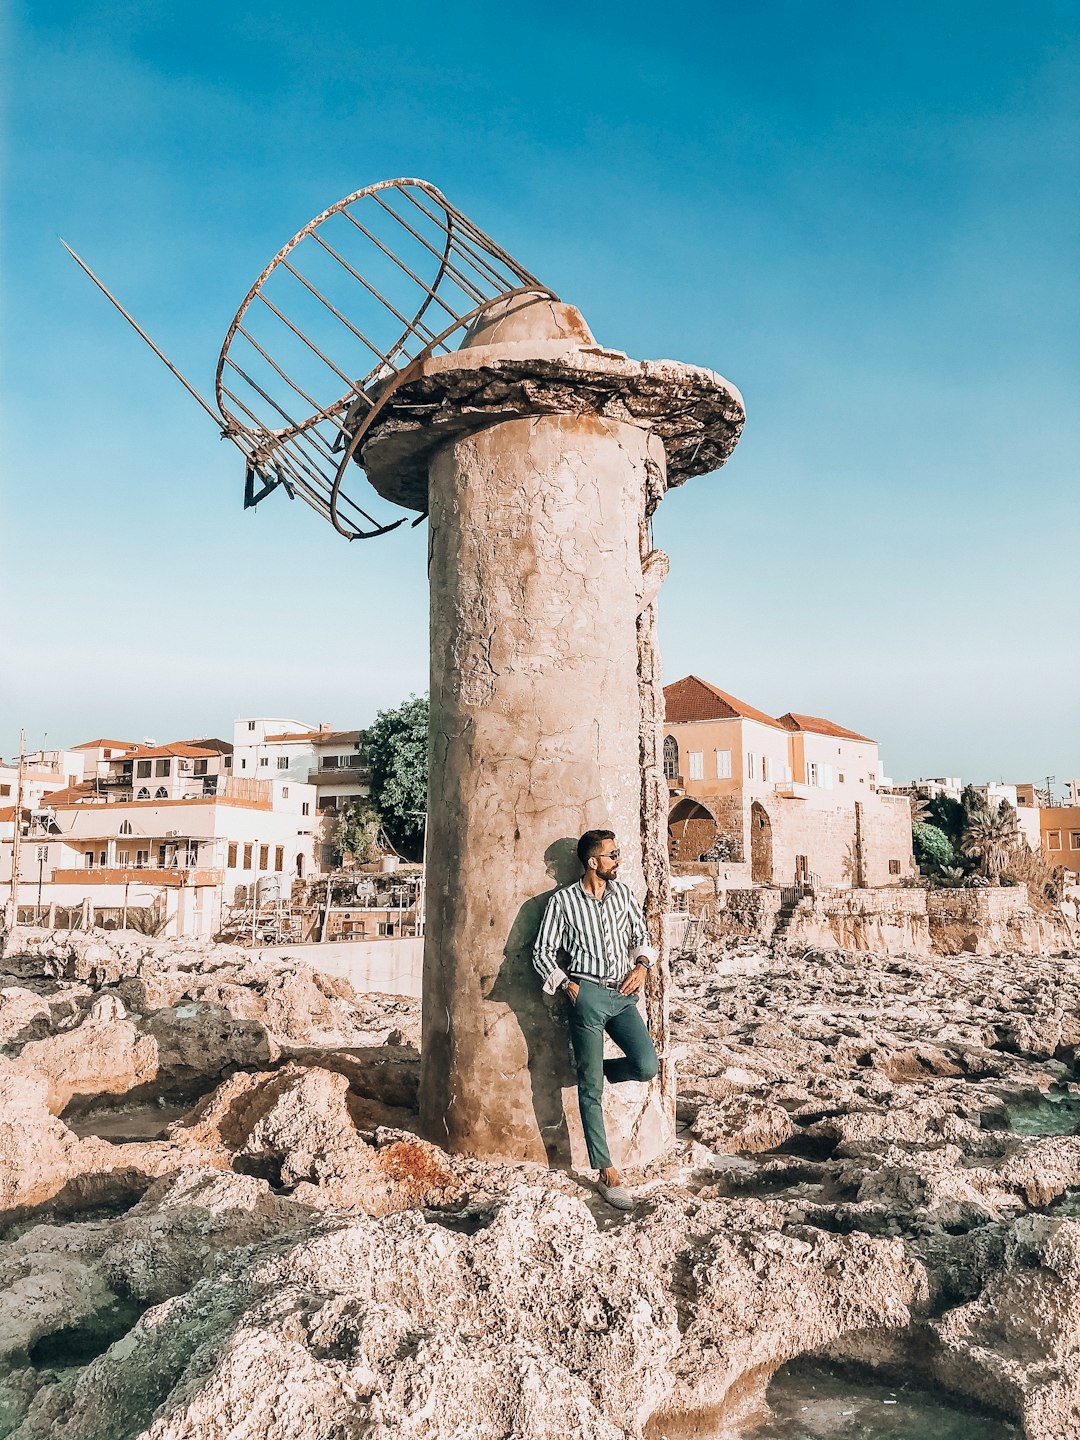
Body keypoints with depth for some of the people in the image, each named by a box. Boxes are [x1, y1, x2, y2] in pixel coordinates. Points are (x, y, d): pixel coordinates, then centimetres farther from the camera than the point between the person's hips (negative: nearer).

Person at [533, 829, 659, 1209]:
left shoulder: (623, 892, 10)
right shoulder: (563, 900, -2)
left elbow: (641, 935, 18)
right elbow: (543, 952, 2)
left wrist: (641, 966, 1)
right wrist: (567, 985, -7)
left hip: (623, 994, 4)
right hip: (587, 994, -4)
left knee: (646, 1066, -13)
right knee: (591, 1089, -2)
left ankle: (595, 1070, 19)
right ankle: (607, 1174, 5)